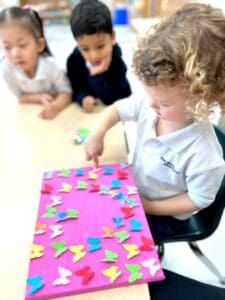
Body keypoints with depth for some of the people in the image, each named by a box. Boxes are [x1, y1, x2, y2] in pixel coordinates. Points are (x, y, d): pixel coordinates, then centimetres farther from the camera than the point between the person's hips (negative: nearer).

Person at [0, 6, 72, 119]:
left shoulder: (51, 65, -29)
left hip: (59, 107, -3)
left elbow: (66, 93, -22)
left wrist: (55, 107, -43)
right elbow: (20, 96, -8)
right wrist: (39, 97, -26)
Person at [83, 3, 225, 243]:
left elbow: (199, 199, -21)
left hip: (164, 214, -5)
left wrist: (150, 206, -19)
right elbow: (118, 109, -4)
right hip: (134, 191, 5)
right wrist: (97, 134, -20)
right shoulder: (151, 105, -21)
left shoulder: (203, 154, -35)